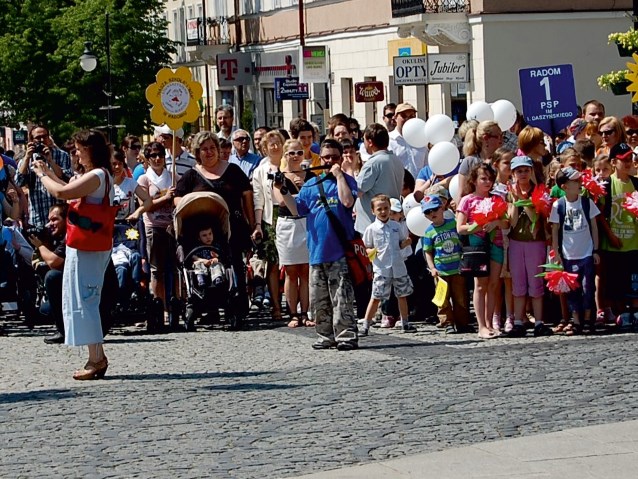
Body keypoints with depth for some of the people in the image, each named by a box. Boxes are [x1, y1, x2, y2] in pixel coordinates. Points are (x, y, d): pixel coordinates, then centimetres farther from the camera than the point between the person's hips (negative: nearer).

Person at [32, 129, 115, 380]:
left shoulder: (96, 176, -18)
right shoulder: (100, 175, 16)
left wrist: (41, 175, -11)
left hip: (87, 247, -11)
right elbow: (71, 192, 23)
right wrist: (49, 172, 19)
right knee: (87, 301, 14)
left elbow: (61, 192, -27)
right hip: (89, 245, 11)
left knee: (83, 301, -7)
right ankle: (97, 357, 16)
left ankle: (96, 359, -7)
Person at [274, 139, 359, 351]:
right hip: (317, 251, 5)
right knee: (319, 300, 9)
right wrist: (284, 191, -3)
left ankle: (346, 336, -6)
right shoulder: (311, 184, 14)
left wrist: (339, 175, -11)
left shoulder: (346, 180, 3)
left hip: (339, 252, -5)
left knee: (342, 298, -8)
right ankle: (326, 337, 16)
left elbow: (347, 201, -16)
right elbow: (297, 209, 11)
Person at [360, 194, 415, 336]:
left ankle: (405, 324, 25)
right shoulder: (371, 229, -1)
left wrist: (406, 243, -5)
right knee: (376, 297, -6)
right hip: (381, 269, -4)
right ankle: (365, 326, -1)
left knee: (402, 295, 12)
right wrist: (371, 252, -19)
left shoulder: (396, 226, 8)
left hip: (398, 267, 4)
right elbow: (366, 249, 2)